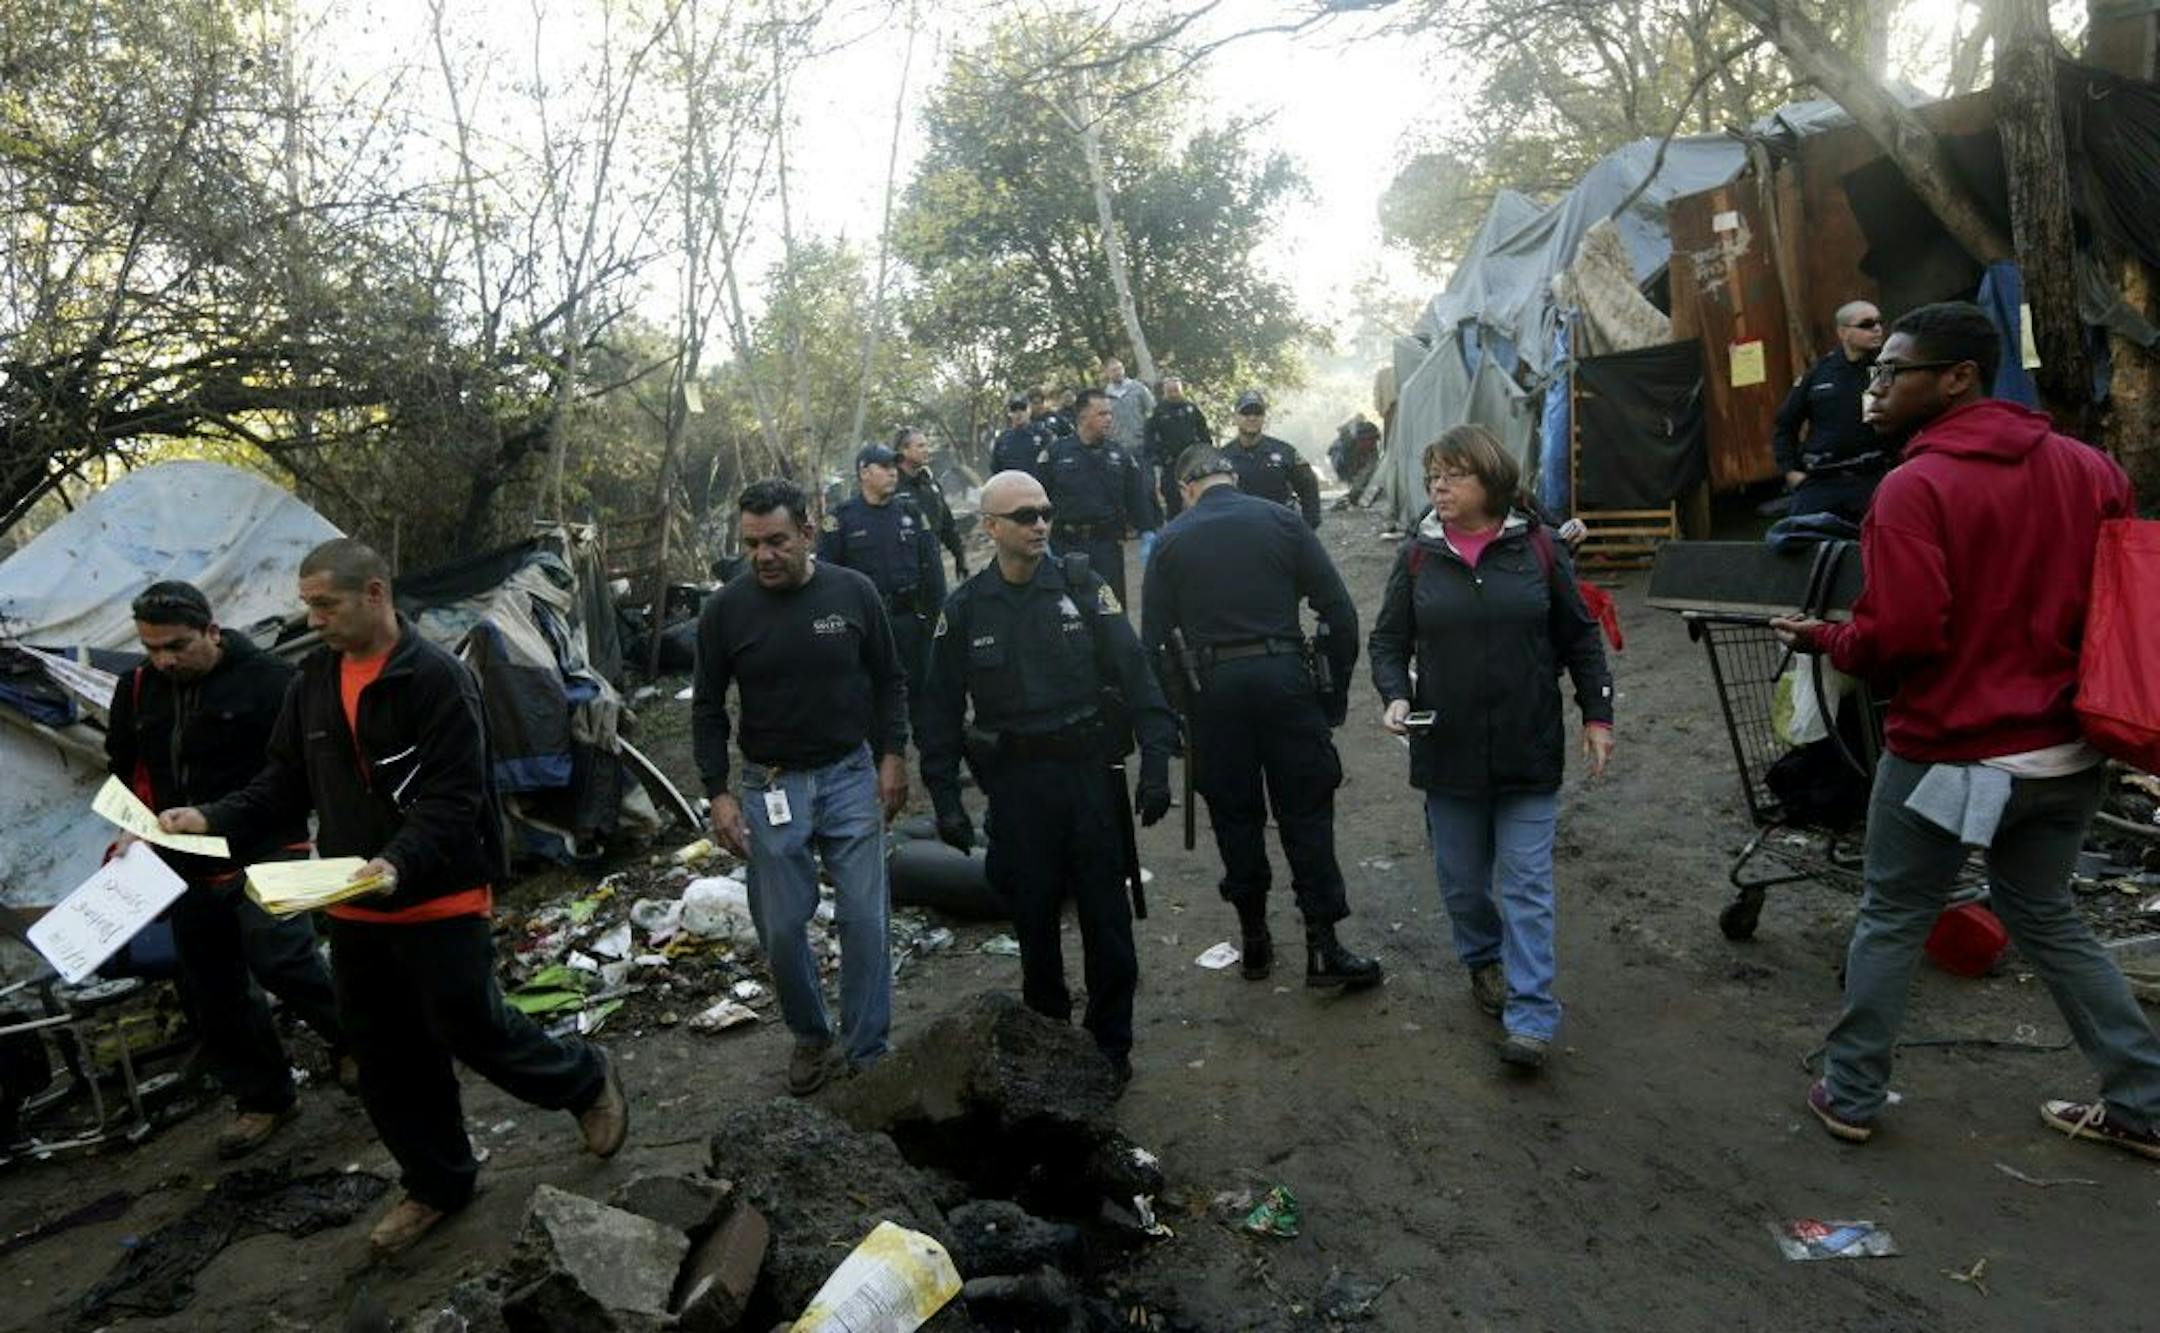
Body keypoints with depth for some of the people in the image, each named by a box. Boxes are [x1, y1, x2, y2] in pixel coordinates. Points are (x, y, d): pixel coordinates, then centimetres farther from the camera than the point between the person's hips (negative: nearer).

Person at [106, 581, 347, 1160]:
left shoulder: (268, 680, -13)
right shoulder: (137, 689, 6)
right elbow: (124, 771, 19)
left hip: (265, 854, -6)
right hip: (189, 867, 7)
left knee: (280, 959, -23)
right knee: (212, 991, 11)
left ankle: (353, 1038, 3)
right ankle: (263, 1098, 27)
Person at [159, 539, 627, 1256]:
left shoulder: (439, 679, -18)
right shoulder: (313, 680, 5)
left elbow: (452, 800, -22)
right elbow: (285, 782, 11)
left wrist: (399, 864, -38)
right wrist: (212, 820, -6)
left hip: (440, 902, -7)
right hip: (353, 908, 7)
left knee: (470, 1027, -1)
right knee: (385, 1054, 14)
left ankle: (587, 1080, 25)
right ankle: (436, 1183, 31)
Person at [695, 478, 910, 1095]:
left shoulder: (854, 592, -6)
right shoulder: (725, 610, -6)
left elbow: (888, 680, 6)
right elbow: (707, 708, 3)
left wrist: (892, 756, -1)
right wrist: (718, 793, -3)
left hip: (851, 776, 0)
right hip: (771, 786, 1)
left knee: (865, 919, 2)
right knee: (781, 928, 7)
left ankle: (869, 1051, 19)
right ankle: (810, 1037, 31)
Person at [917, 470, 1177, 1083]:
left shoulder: (1084, 590, -1)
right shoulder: (964, 610, 2)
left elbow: (1135, 676, -2)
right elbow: (941, 712, 6)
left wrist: (1156, 764, -10)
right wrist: (945, 798, 2)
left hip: (1089, 774, 0)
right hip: (1015, 785, 1)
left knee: (1106, 917, 5)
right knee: (1034, 918, 11)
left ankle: (1111, 1045, 22)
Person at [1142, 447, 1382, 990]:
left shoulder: (1172, 541, 6)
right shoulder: (1280, 520, 5)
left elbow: (1153, 638, 2)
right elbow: (1339, 609, -1)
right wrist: (1336, 690, 5)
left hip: (1213, 685, 1)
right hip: (1284, 675, -1)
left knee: (1235, 813, 12)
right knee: (1306, 812, 6)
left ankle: (1254, 941, 22)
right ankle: (1323, 948, 8)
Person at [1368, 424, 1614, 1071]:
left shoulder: (1537, 548, -2)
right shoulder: (1418, 555, 1)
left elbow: (1579, 638, 5)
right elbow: (1387, 640, 5)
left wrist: (1597, 715, 2)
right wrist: (1394, 695, -13)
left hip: (1528, 749, -2)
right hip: (1447, 749, 2)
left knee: (1526, 884, -1)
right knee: (1462, 878, 14)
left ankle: (1531, 1016, 2)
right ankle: (1484, 961, 38)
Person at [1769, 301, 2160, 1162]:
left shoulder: (1916, 486, -18)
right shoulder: (2091, 469, 4)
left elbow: (1898, 636, -23)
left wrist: (1823, 640, -4)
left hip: (1949, 755, -6)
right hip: (2065, 751, 7)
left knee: (1891, 921, 10)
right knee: (2046, 916, 23)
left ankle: (1849, 1096, 22)